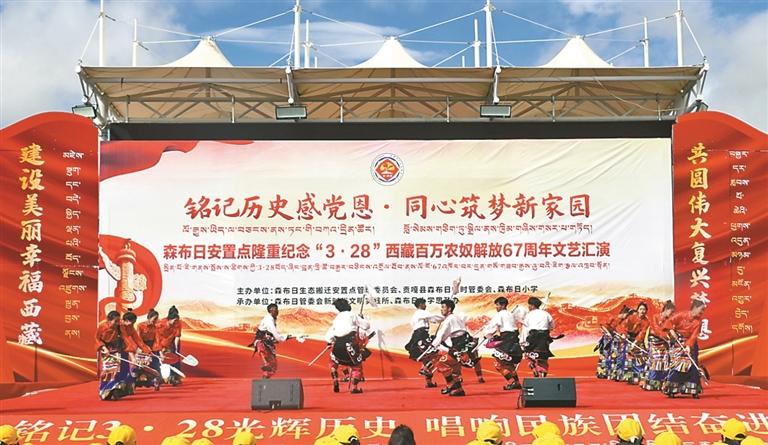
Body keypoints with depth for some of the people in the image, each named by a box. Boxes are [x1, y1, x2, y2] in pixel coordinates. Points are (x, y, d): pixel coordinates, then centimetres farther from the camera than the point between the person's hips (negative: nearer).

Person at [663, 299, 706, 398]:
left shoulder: (698, 321, -5)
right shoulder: (682, 315, -12)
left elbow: (694, 335, -14)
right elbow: (669, 321, -8)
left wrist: (688, 346, -26)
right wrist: (671, 331, -23)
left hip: (690, 344, 3)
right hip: (677, 342, -3)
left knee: (692, 366, -2)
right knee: (676, 365, -7)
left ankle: (693, 390, 3)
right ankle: (671, 390, -1)